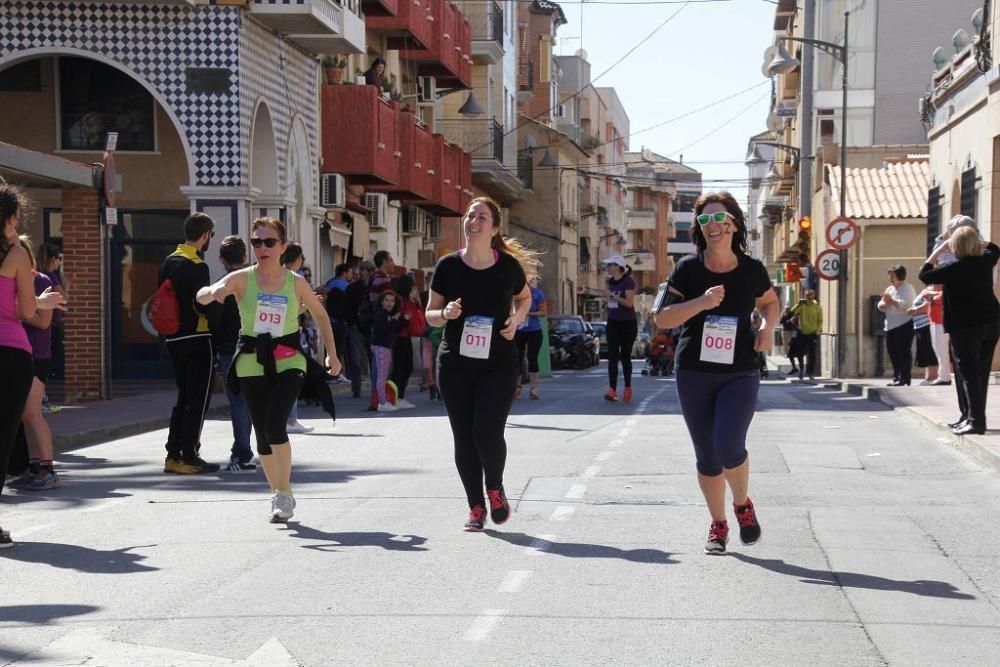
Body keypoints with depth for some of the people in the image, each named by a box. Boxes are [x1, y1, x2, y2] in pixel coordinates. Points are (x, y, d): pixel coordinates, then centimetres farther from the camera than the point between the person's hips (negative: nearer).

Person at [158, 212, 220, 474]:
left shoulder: (169, 262, 11)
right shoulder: (197, 266, -15)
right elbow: (204, 305, -21)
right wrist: (223, 311, -5)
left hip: (174, 338, 8)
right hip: (197, 339, -8)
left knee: (183, 397, 16)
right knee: (198, 400, -2)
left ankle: (173, 455, 16)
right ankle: (189, 457, -2)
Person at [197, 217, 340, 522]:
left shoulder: (296, 283, -2)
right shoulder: (241, 279, -4)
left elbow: (320, 315, 13)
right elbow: (202, 296, -16)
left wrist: (332, 353, 10)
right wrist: (213, 292, -39)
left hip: (288, 361, -2)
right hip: (251, 363, 2)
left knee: (275, 425, -20)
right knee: (262, 434, 7)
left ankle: (285, 493, -8)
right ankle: (277, 493, 25)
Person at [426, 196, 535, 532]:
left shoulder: (508, 266, -4)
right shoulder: (448, 265, -3)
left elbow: (524, 297, 17)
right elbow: (430, 315, 6)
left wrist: (516, 319, -3)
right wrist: (446, 313, -16)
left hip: (498, 364, -1)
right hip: (455, 363, 2)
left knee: (488, 434, -12)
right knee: (464, 438, 4)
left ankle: (495, 489, 20)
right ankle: (476, 507, 21)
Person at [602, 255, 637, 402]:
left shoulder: (628, 282, -13)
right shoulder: (611, 281, 8)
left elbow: (629, 303, -21)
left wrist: (612, 296, -24)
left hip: (627, 324, -5)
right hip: (613, 323, 5)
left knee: (625, 356, 4)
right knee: (612, 356, -5)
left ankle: (628, 388, 21)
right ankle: (612, 390, -11)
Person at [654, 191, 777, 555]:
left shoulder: (752, 270, -1)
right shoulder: (688, 269, -2)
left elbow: (770, 302, 19)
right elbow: (662, 318, -5)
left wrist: (767, 327, -2)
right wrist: (701, 302, -19)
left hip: (740, 373, -1)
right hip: (694, 373, 1)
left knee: (729, 444, -19)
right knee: (707, 455, 8)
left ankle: (743, 504, 11)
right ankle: (718, 525, 25)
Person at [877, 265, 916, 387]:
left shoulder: (907, 288, -4)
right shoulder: (889, 289, 20)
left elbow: (905, 304, -19)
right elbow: (881, 306, 12)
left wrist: (891, 300, -18)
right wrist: (886, 303, -8)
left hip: (904, 325, -8)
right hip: (891, 326, 8)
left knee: (903, 352, -10)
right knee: (893, 352, 9)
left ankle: (904, 379, -10)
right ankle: (897, 377, 19)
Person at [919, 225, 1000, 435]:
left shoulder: (954, 269, -16)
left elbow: (925, 275, -6)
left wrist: (938, 251, 1)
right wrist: (974, 239, 21)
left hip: (965, 327, -7)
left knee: (968, 373, -5)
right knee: (980, 373, 12)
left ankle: (976, 420, -13)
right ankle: (969, 417, 18)